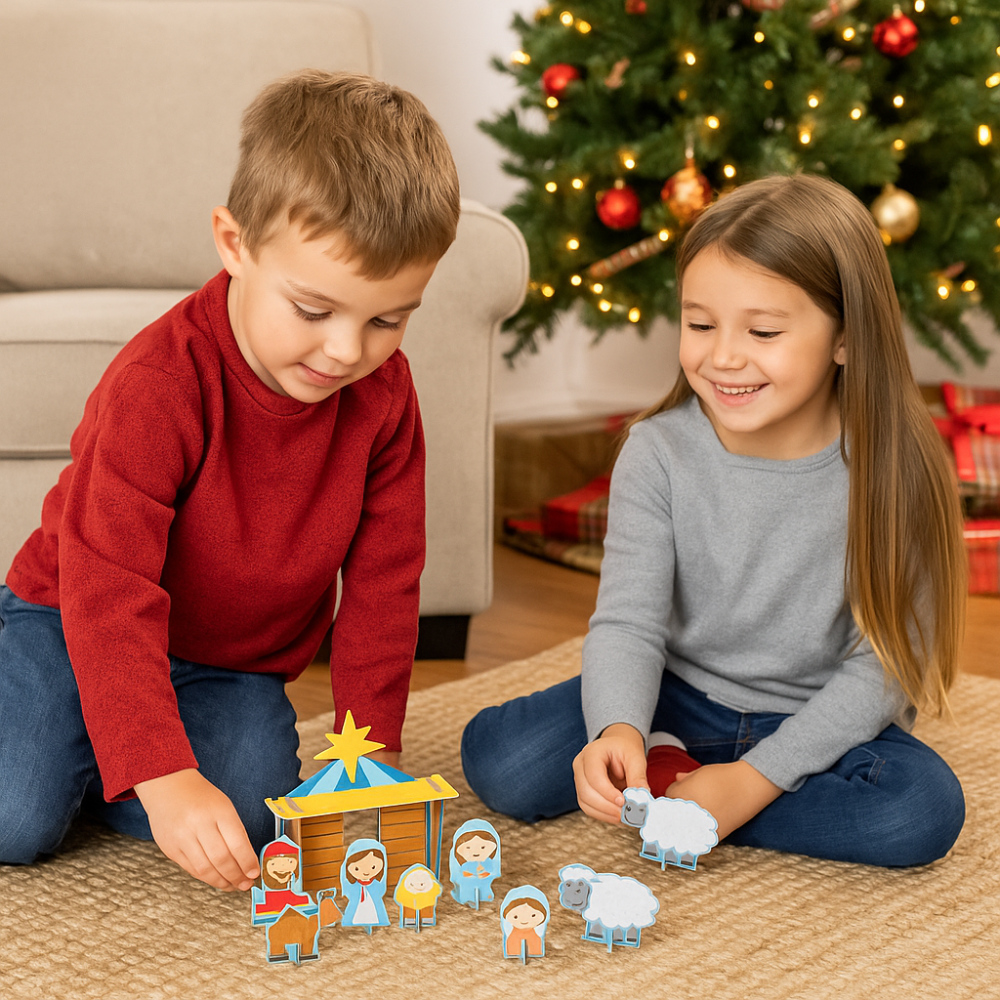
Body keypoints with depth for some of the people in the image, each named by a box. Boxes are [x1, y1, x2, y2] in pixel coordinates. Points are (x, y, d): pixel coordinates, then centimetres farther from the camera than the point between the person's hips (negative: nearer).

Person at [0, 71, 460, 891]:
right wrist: (165, 778, -43)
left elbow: (382, 580, -4)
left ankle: (84, 765, 4)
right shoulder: (159, 384, -30)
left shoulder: (384, 393, -13)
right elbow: (110, 592, -34)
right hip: (70, 618, -4)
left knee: (250, 806, -23)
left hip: (235, 664, 4)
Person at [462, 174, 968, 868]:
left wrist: (753, 780, -23)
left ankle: (669, 784, -16)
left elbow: (883, 663, -15)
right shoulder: (659, 454, -12)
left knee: (926, 810, -31)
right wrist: (618, 730, -38)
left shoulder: (890, 472, -17)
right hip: (681, 695, 0)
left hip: (823, 721, 0)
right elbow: (628, 622, -15)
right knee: (499, 759, -19)